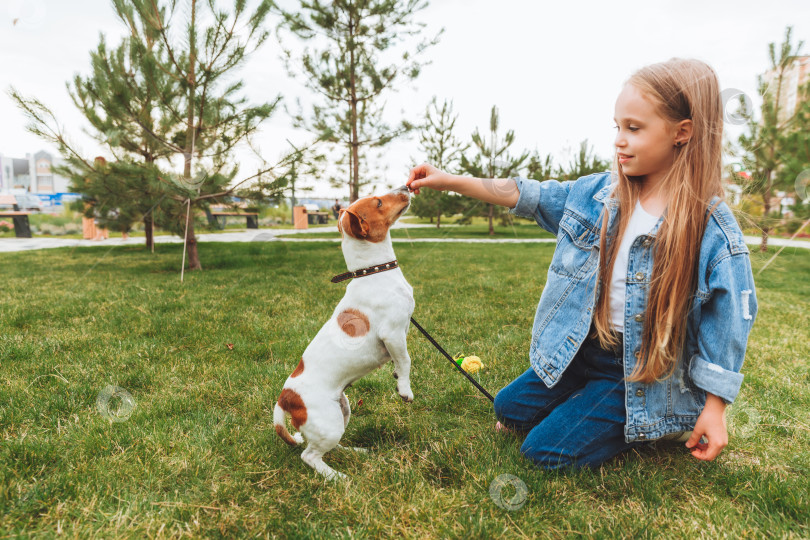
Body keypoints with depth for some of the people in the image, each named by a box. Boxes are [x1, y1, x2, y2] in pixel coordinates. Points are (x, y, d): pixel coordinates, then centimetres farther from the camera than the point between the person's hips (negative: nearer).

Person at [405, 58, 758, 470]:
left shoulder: (714, 231, -18)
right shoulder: (598, 193, -6)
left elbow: (725, 323, -12)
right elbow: (526, 196, -2)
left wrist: (714, 409, -9)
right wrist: (449, 181, -8)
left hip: (641, 371, -5)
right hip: (580, 348, 6)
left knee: (545, 451, -8)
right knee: (508, 409, 15)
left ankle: (656, 425, 11)